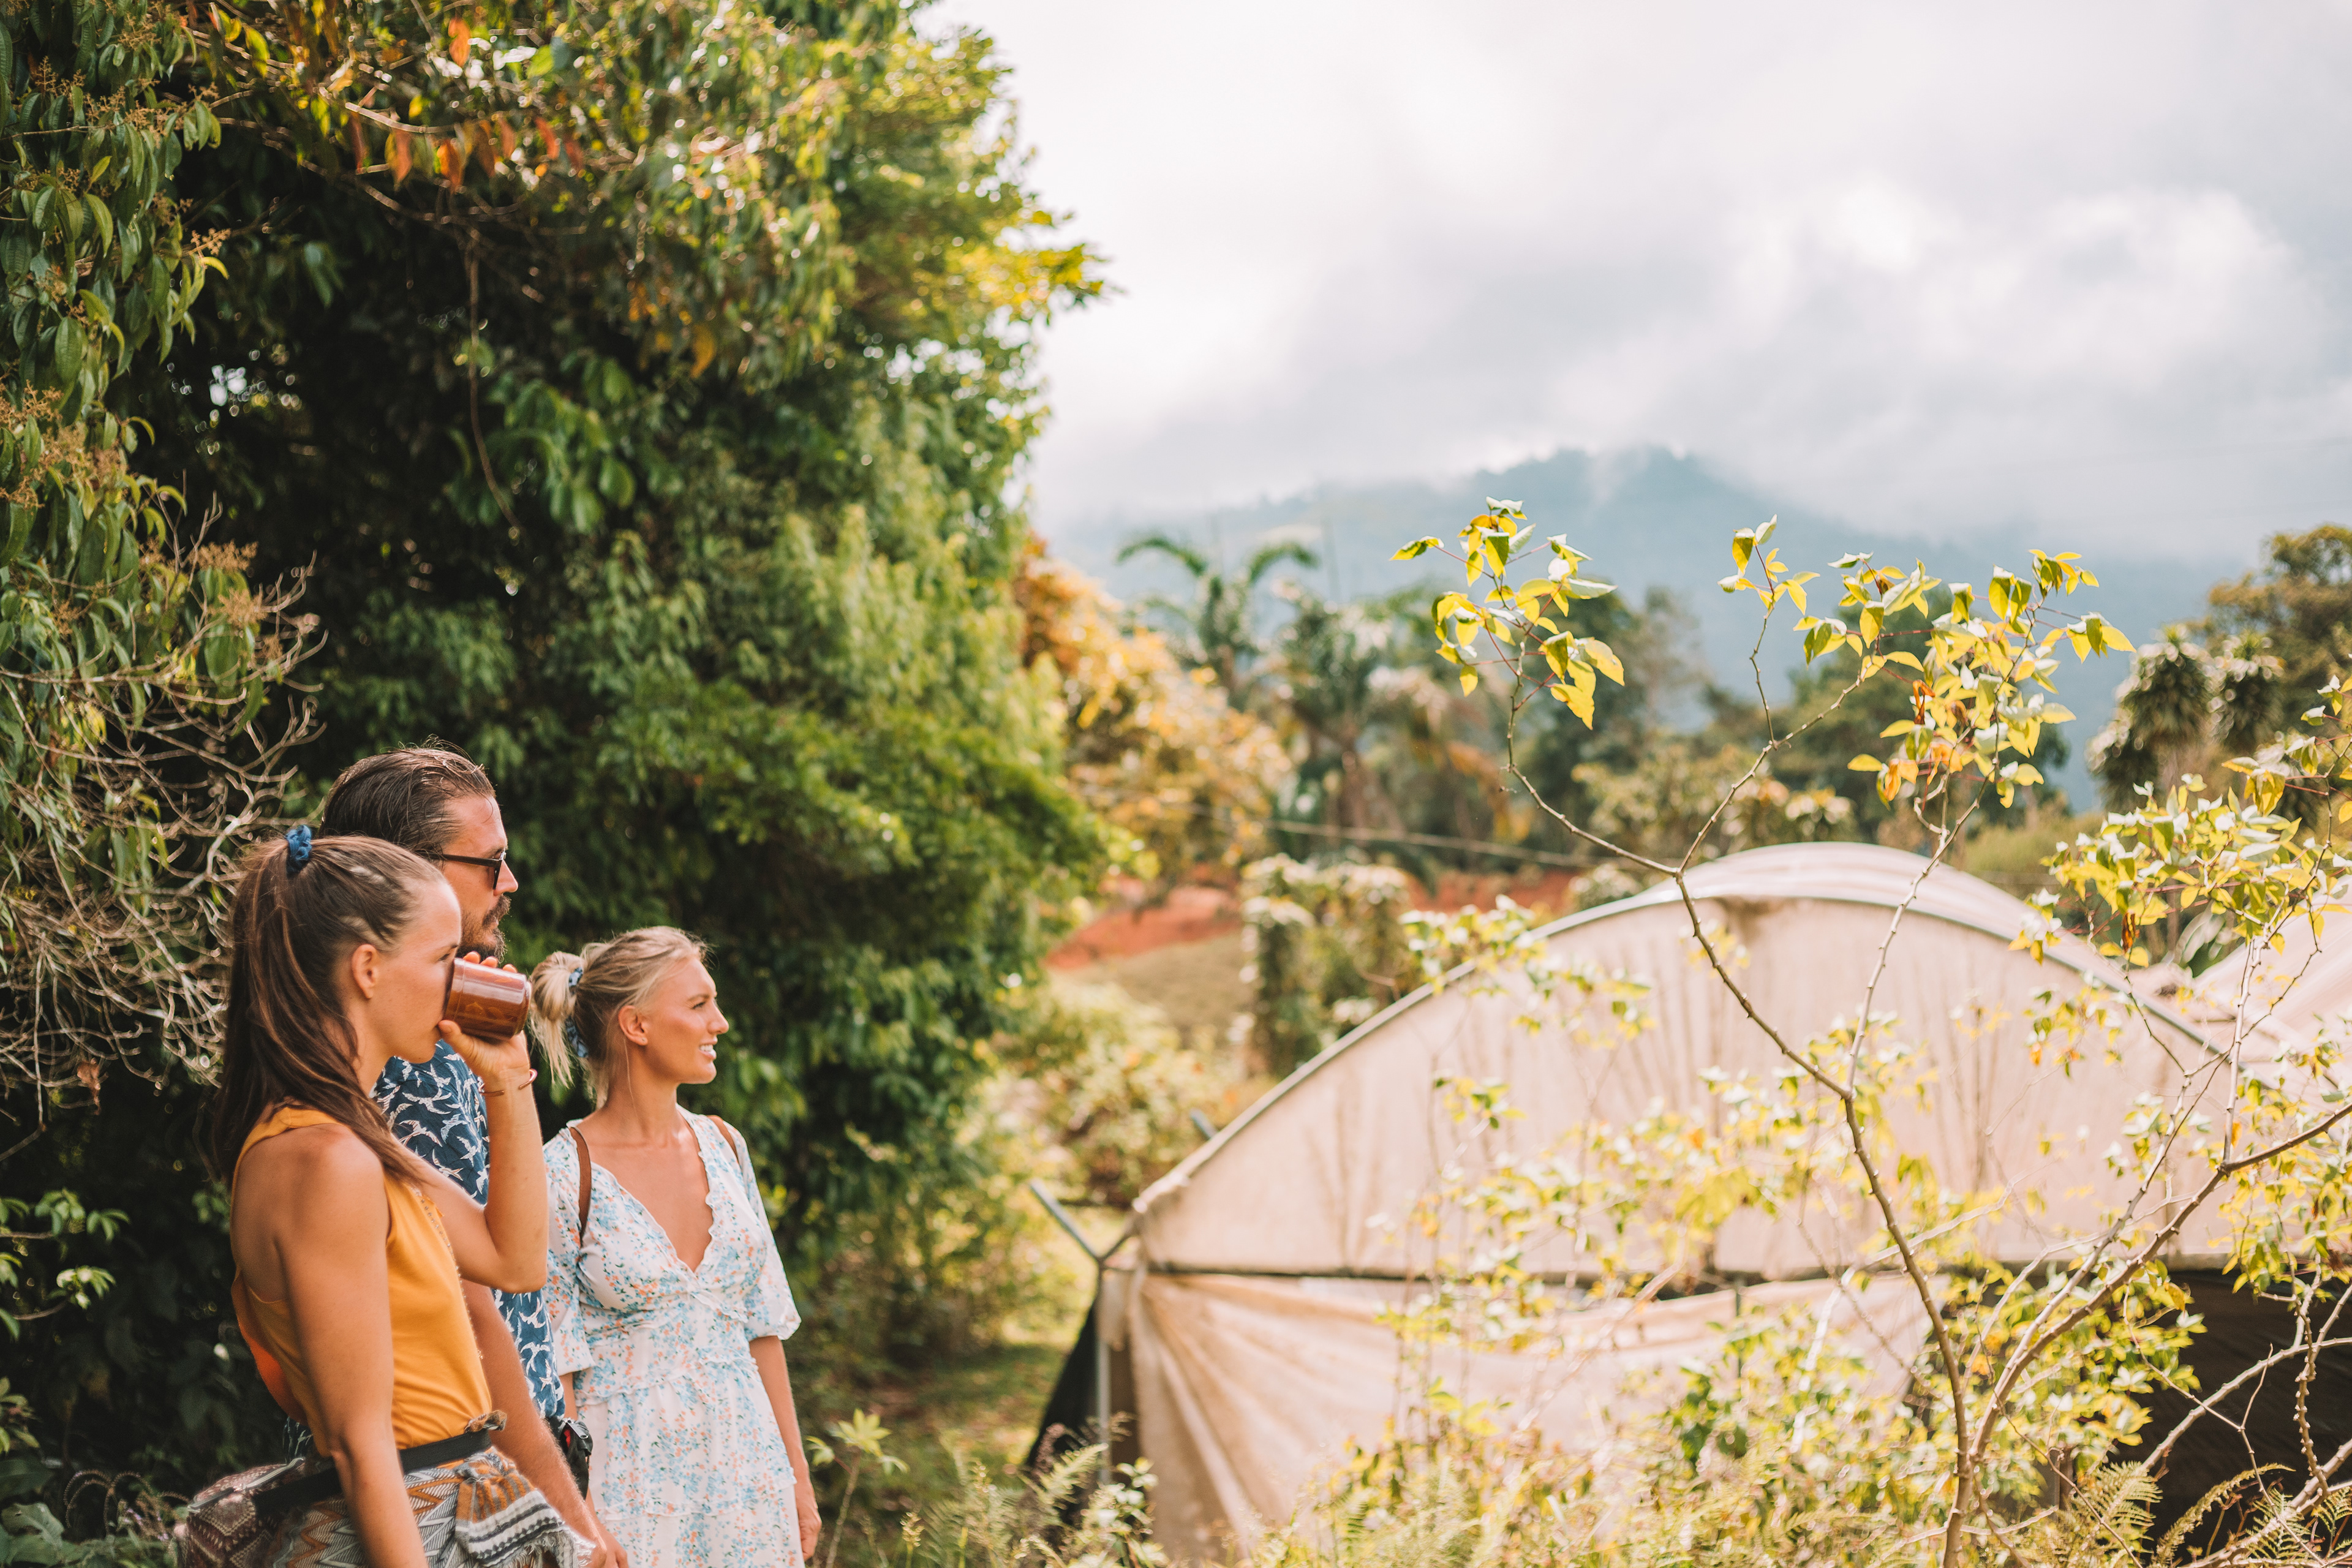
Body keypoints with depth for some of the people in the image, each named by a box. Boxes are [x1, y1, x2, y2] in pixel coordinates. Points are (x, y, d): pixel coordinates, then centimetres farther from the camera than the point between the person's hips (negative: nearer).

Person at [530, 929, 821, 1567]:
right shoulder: (566, 1174, -12)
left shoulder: (722, 1145, 5)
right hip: (632, 1479, -5)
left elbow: (763, 1324, 9)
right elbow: (553, 1368, -10)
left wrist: (796, 1475, 9)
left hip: (745, 1461, 5)